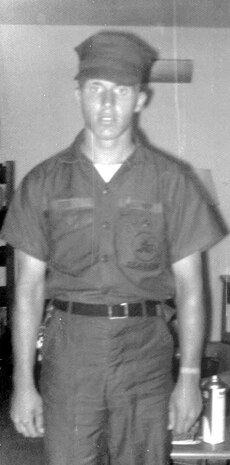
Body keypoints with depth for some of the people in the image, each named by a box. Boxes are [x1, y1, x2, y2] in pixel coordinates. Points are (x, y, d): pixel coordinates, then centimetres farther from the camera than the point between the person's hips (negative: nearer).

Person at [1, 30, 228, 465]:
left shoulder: (171, 180, 2)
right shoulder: (44, 182, 4)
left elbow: (189, 286, 4)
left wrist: (189, 378, -1)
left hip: (145, 352, 0)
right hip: (69, 351, 1)